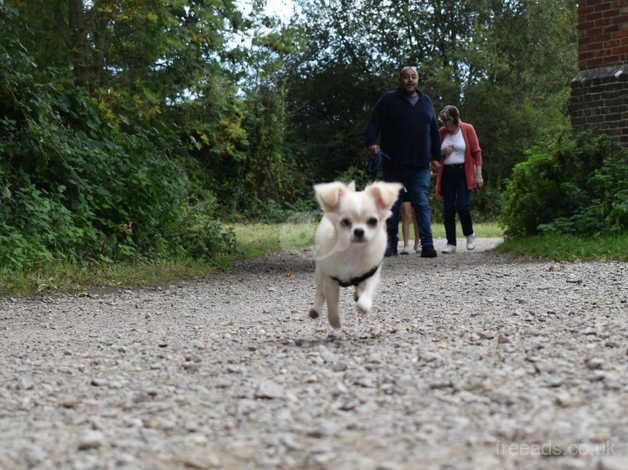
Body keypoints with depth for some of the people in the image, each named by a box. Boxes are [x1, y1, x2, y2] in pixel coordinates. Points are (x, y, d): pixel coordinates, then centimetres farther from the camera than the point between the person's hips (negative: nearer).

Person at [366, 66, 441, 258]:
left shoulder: (426, 102, 16)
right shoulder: (388, 100, 6)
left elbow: (434, 132, 21)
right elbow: (374, 123, -1)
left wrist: (436, 157, 16)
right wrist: (372, 142, -18)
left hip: (420, 165, 1)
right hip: (394, 164, -1)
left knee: (422, 204, -6)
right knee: (393, 204, 5)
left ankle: (427, 245, -10)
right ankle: (391, 244, 14)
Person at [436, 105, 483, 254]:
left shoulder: (467, 129, -2)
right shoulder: (442, 132, 7)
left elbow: (476, 152, -3)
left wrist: (478, 175, -8)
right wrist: (443, 152, -7)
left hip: (463, 173, -4)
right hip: (447, 173, 4)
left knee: (462, 206, -14)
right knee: (448, 209, -1)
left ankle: (469, 235, 11)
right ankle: (451, 244, 5)